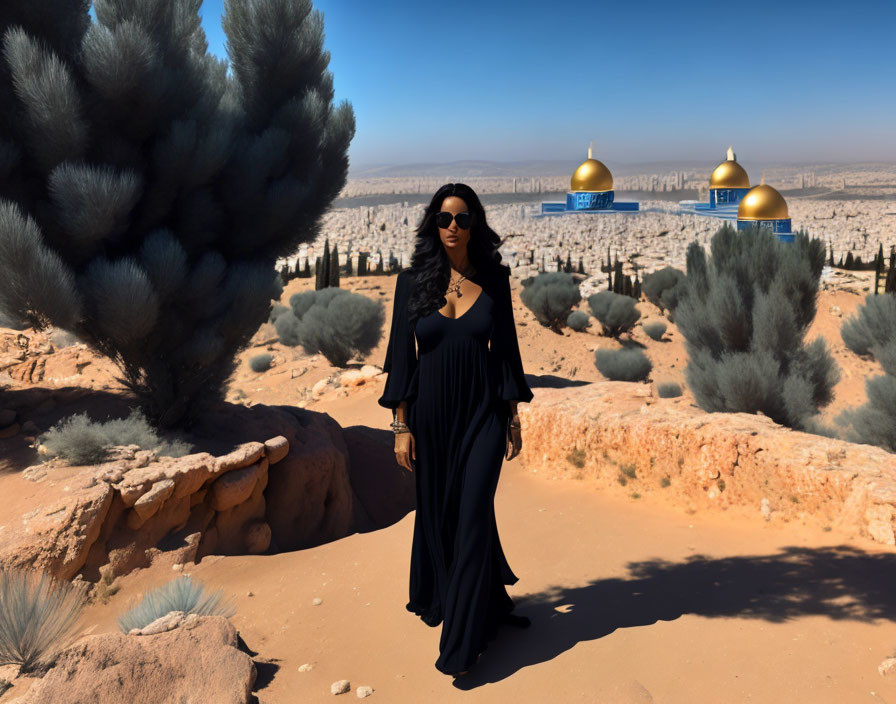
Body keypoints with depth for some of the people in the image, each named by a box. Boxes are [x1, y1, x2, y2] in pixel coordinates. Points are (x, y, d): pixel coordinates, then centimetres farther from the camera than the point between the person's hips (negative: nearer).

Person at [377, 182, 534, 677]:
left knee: (472, 517, -6)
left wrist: (513, 417, 3)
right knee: (436, 515, 13)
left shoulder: (494, 279, 2)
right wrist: (401, 424, -3)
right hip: (431, 413, 1)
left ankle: (462, 642, 5)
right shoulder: (413, 280, 0)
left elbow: (505, 348, 5)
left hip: (482, 413, -1)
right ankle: (489, 606, 37)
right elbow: (401, 353, 0)